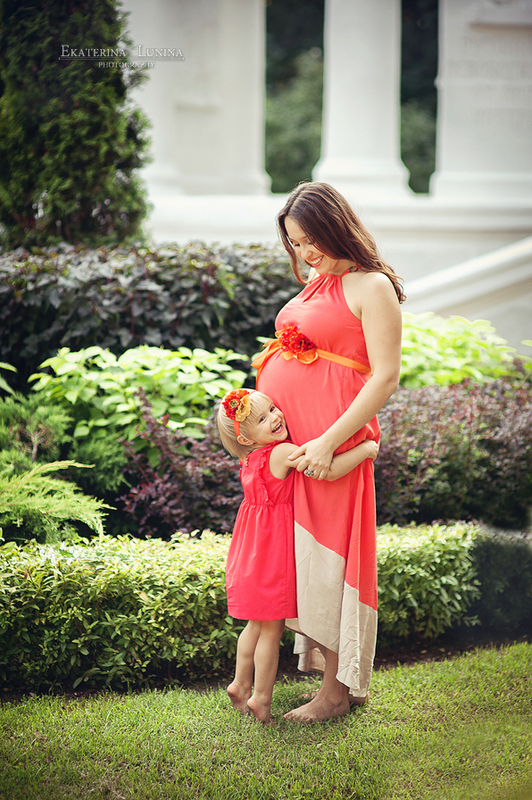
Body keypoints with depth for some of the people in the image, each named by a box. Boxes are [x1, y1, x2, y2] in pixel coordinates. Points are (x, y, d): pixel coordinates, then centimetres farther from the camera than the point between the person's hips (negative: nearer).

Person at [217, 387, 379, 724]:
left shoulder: (252, 459, 4)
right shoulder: (284, 452, -22)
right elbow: (329, 470, -29)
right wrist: (365, 449, -16)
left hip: (255, 548, 9)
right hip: (274, 549, -9)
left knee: (257, 625, 22)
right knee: (272, 629, 3)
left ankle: (241, 684, 32)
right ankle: (261, 699, 10)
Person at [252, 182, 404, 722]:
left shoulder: (371, 287, -7)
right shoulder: (316, 282, 18)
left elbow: (385, 378, -14)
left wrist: (328, 442, -19)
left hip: (330, 442, -8)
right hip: (286, 437, 8)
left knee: (327, 553, -4)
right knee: (303, 554, 8)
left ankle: (338, 689, 6)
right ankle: (328, 669, 17)